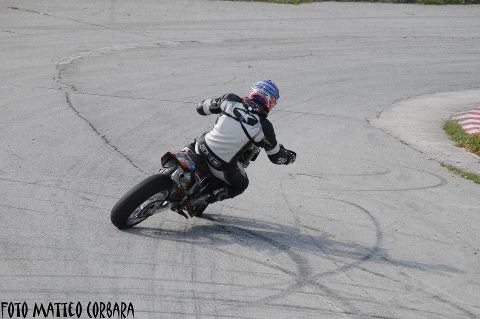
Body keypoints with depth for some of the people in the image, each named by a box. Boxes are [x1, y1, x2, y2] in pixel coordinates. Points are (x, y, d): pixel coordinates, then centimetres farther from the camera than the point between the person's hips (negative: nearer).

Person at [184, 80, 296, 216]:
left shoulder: (231, 100, -9)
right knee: (241, 185, 26)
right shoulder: (263, 127, -15)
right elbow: (276, 157, -1)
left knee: (193, 144, 38)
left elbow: (201, 107, 6)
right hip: (223, 167, -4)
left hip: (202, 149, 4)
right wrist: (291, 156, 20)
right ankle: (202, 200, 7)